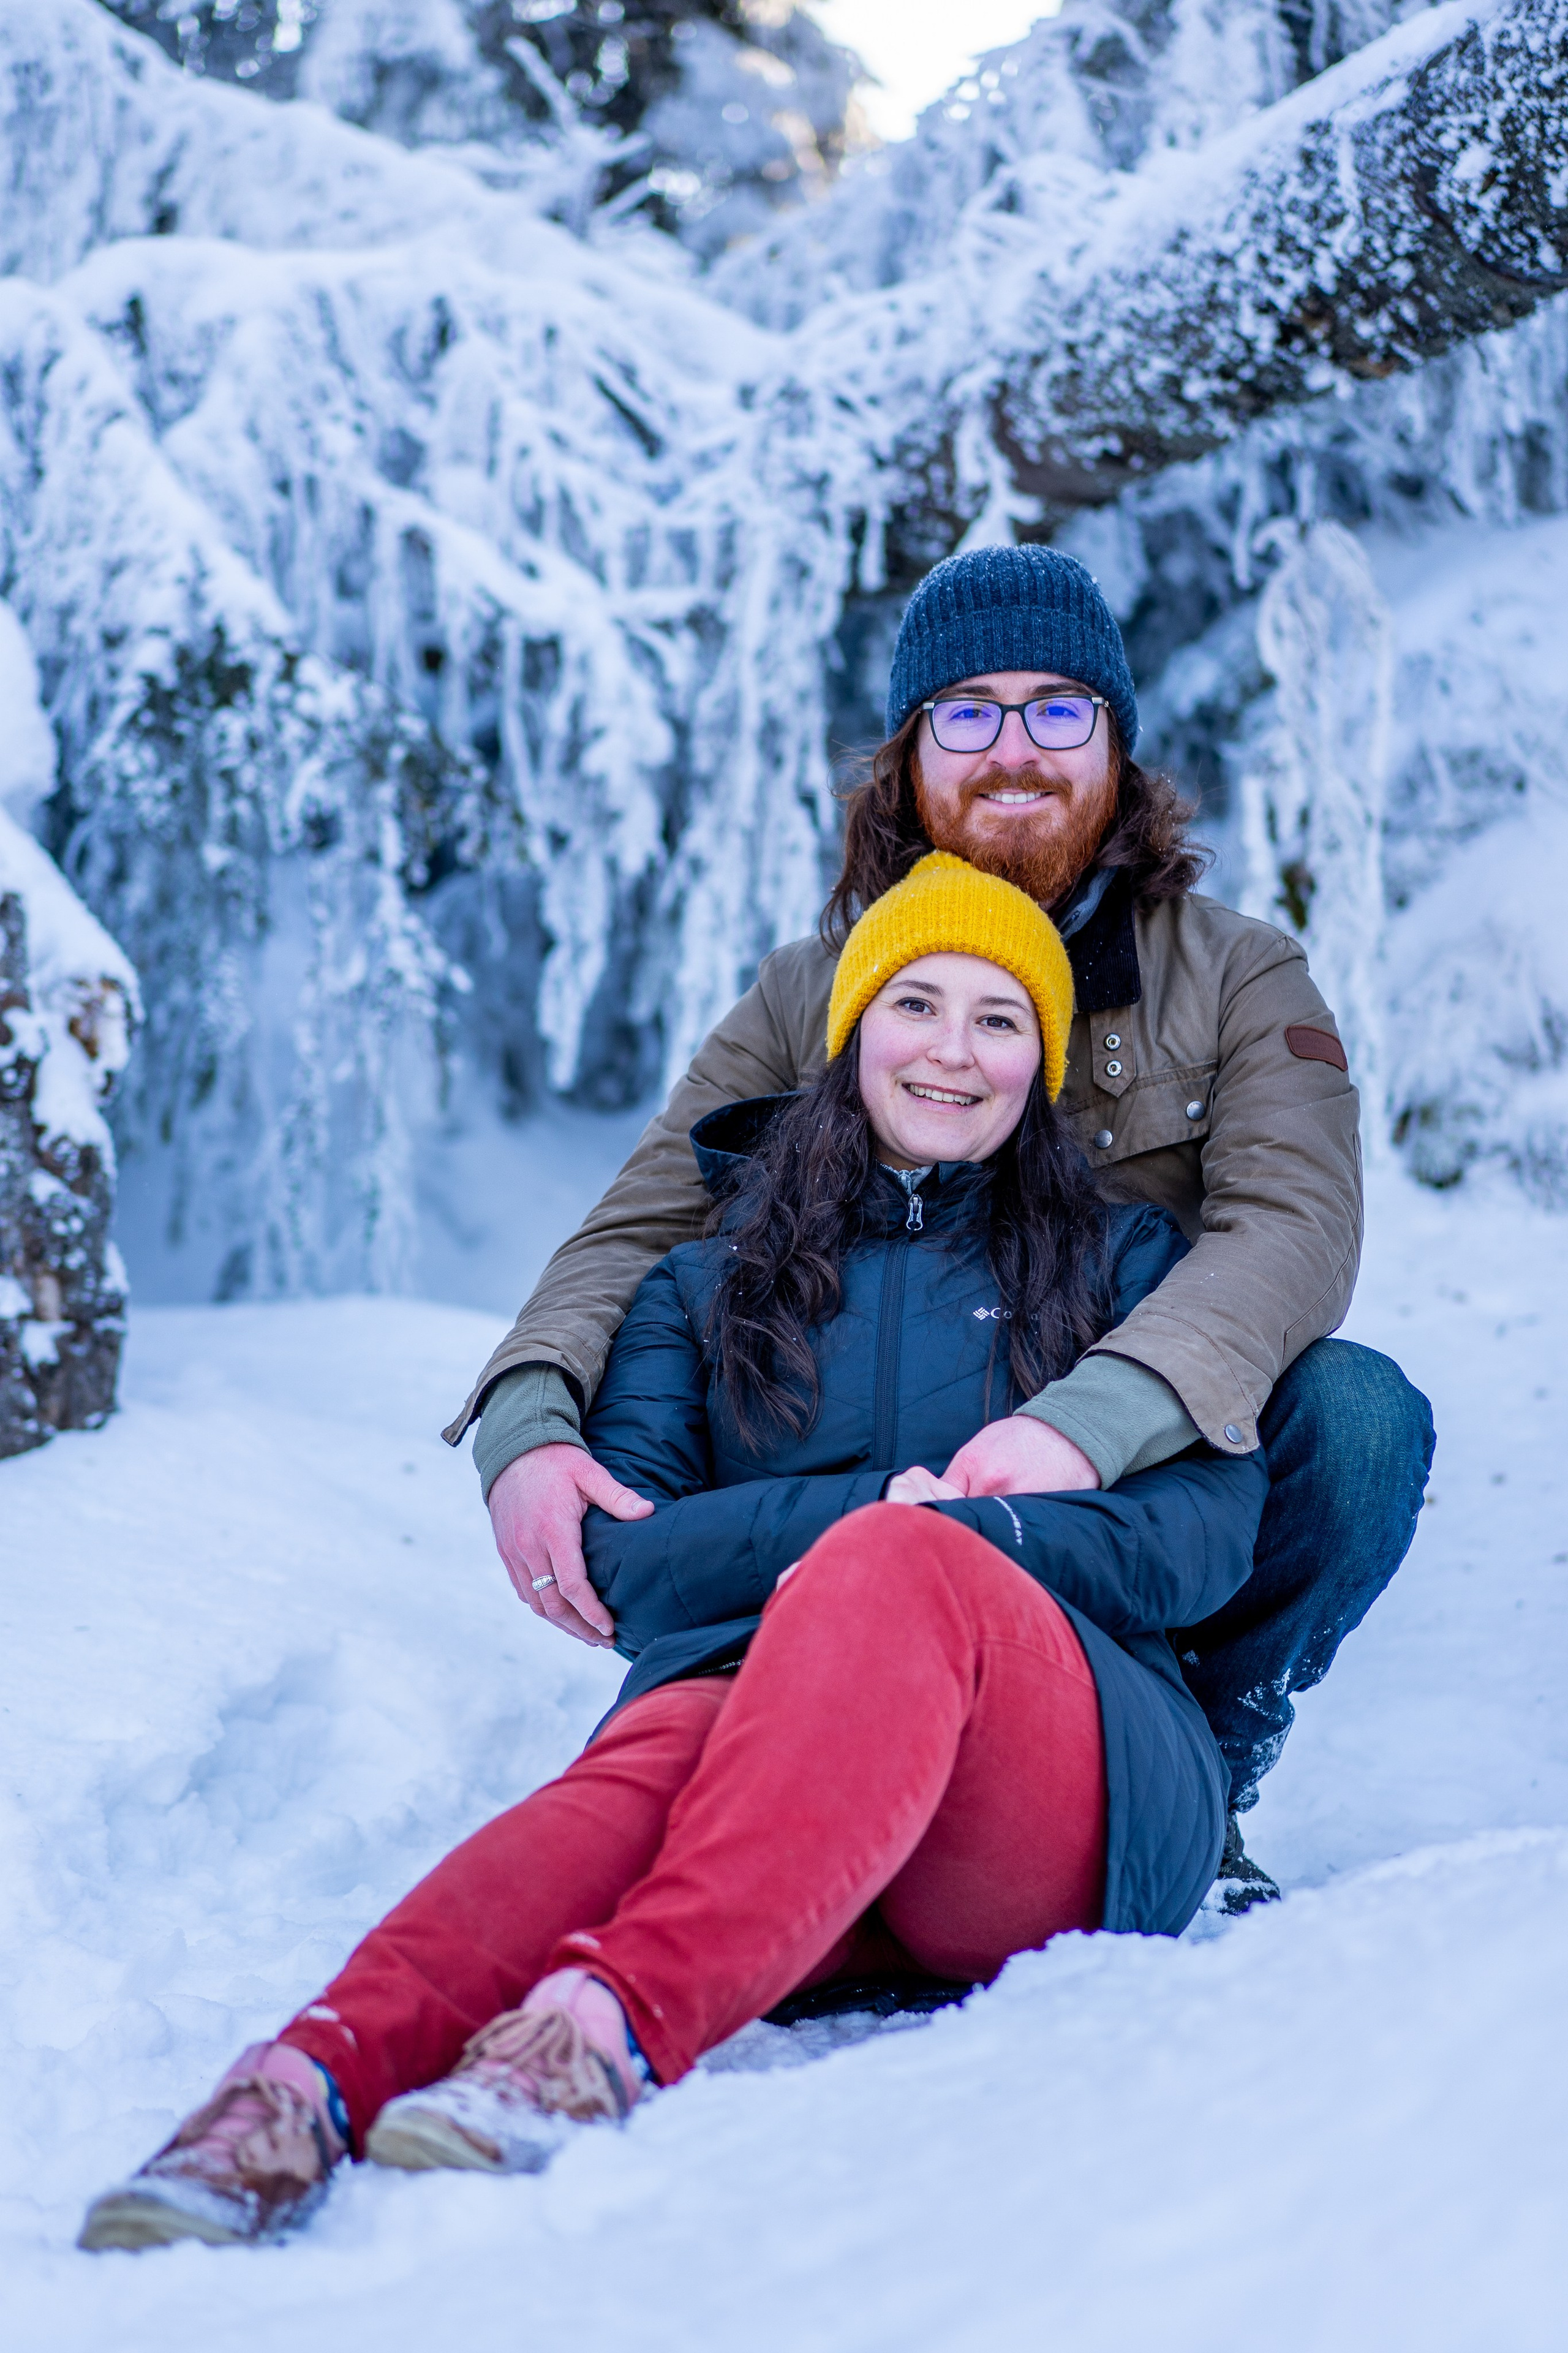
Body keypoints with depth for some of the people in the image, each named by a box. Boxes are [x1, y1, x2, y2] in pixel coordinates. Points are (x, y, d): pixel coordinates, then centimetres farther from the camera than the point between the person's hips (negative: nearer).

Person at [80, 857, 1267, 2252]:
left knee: (899, 1565, -35)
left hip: (1072, 1801, -1)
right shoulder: (711, 1285, 21)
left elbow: (1209, 1531, 4)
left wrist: (961, 1536, -13)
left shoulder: (1122, 1265, 19)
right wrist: (866, 1511, -10)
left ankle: (615, 2023, -58)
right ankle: (321, 2077, -63)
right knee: (666, 1743, -36)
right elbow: (630, 1550, 6)